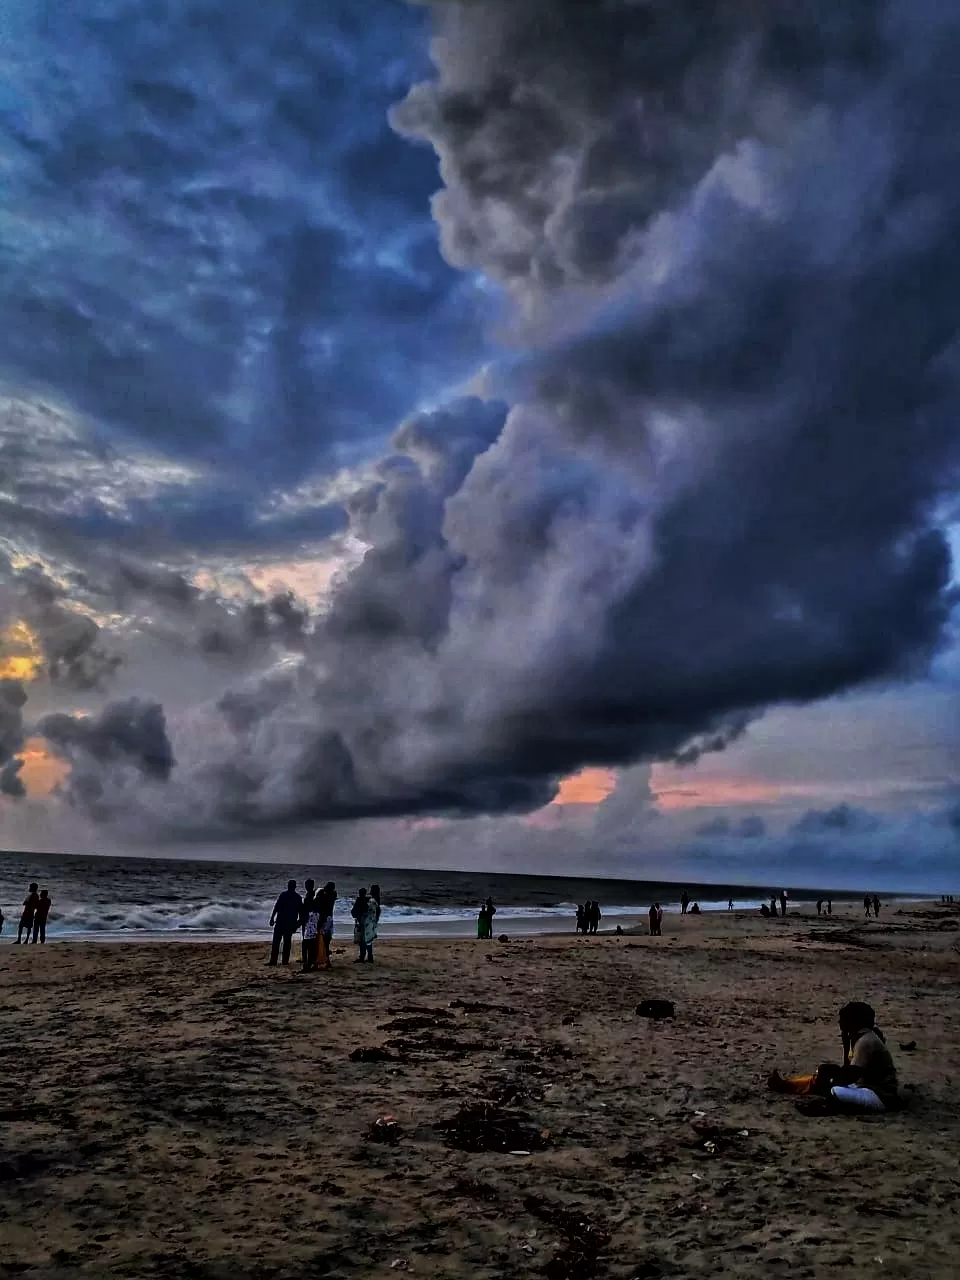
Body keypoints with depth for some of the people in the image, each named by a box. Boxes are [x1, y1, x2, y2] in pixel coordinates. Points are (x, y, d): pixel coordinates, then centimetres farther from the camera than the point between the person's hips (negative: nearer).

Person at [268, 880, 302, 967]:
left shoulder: (283, 894, -5)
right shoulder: (298, 897, 6)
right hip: (291, 923, 3)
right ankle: (285, 960, 7)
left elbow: (276, 907, -9)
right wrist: (299, 922, 20)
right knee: (287, 942, 10)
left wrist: (272, 918, -4)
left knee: (276, 942, -1)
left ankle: (273, 960, -6)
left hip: (280, 921, -3)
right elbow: (300, 911, 10)